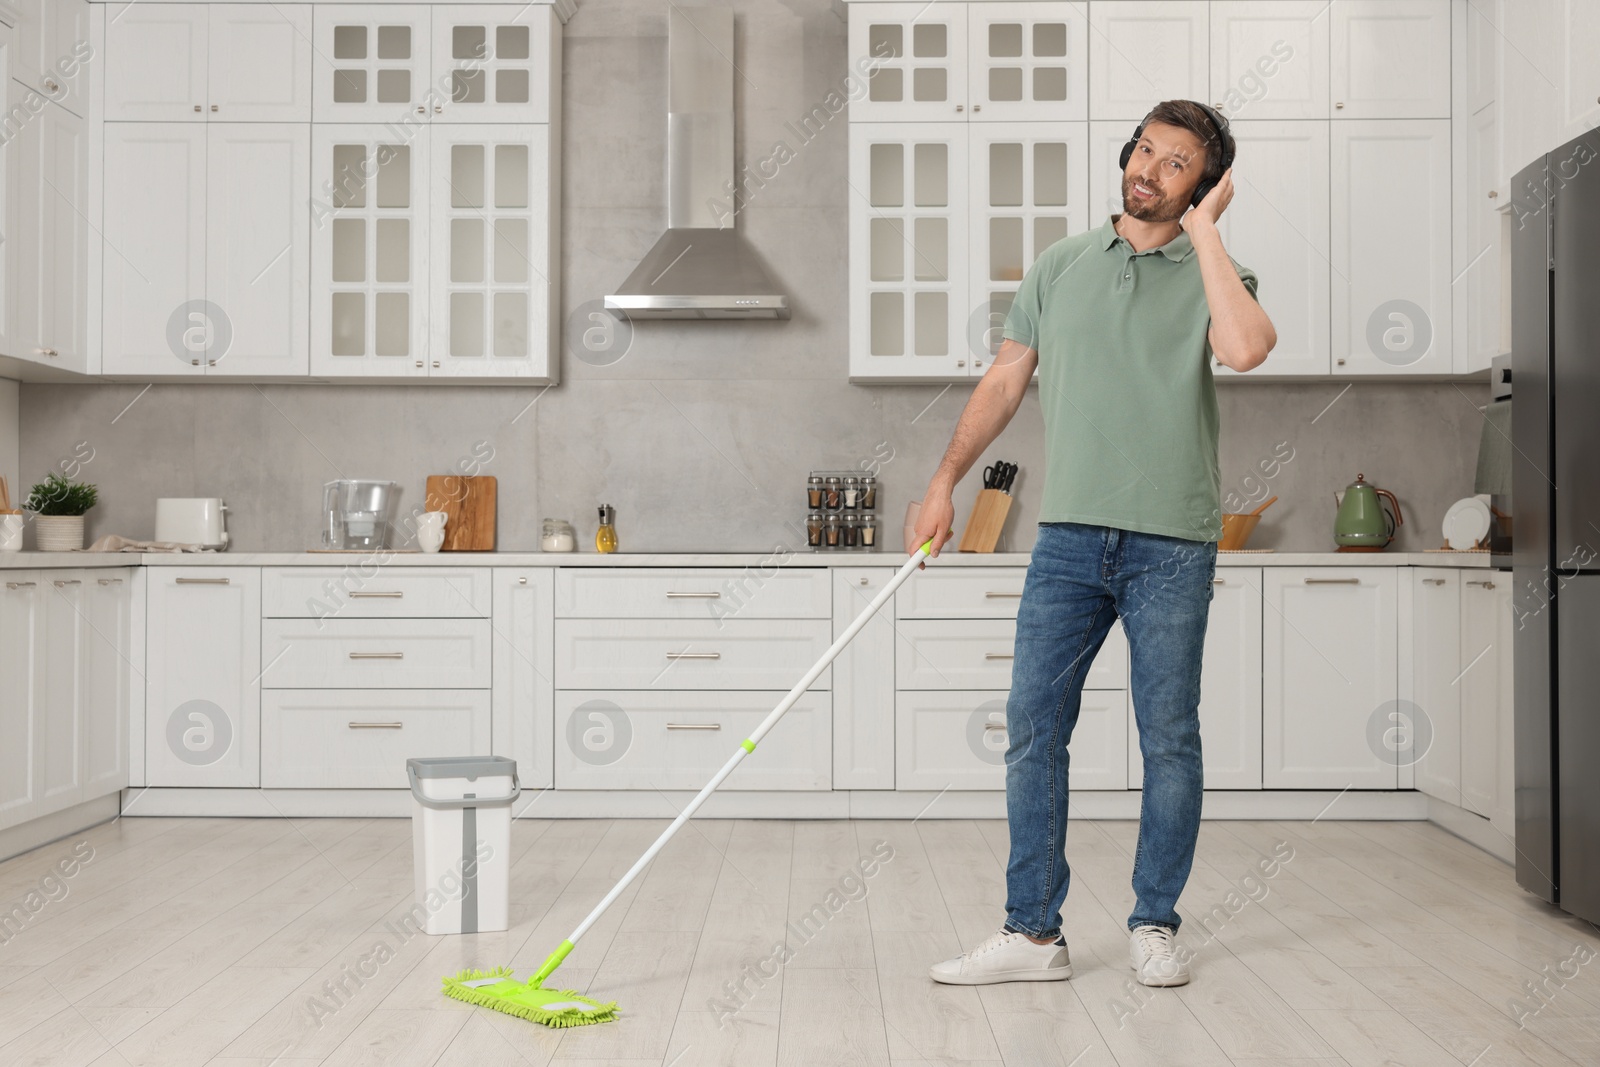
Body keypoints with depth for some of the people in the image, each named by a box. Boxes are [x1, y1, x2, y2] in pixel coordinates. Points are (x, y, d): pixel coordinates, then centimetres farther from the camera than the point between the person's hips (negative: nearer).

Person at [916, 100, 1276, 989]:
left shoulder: (1210, 273, 3)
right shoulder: (1061, 266, 13)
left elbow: (1246, 348, -20)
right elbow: (1004, 382, 17)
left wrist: (1202, 229, -9)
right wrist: (946, 482, 11)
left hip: (1172, 545, -2)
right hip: (1070, 535, 3)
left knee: (1170, 740, 5)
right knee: (1034, 727, 1)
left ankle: (1156, 927, 20)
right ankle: (1034, 934, 10)